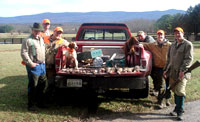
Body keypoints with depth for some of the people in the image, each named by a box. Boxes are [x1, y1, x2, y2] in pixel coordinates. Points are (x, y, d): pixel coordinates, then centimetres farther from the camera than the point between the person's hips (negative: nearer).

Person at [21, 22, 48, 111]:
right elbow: (23, 53, -14)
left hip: (42, 65, 8)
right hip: (33, 66, -8)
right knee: (33, 86, -3)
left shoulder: (41, 39, 15)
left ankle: (40, 102, 27)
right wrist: (30, 63, -17)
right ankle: (31, 105, 9)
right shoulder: (28, 40, -9)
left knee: (43, 84, 13)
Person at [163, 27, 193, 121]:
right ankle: (177, 108, 23)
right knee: (175, 91, 11)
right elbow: (169, 59, 24)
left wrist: (183, 70, -20)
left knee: (180, 91, -12)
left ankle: (180, 111, -2)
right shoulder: (173, 45, 19)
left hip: (182, 73, -6)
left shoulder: (188, 44, -3)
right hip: (173, 72, 7)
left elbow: (189, 59, -11)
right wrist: (166, 69, 17)